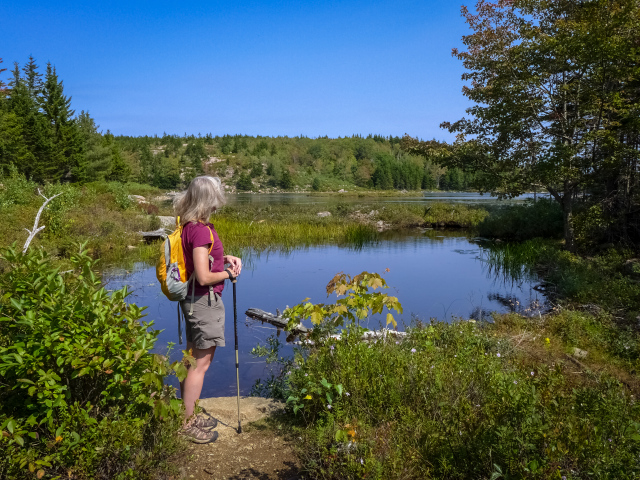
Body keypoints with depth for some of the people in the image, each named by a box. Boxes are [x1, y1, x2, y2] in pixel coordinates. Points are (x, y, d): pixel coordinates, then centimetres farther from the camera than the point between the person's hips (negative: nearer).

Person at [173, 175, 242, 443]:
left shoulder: (189, 225, 6)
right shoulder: (200, 230, -23)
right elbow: (203, 277, -26)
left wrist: (226, 258, 7)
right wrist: (228, 273, -10)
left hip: (194, 300, 10)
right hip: (204, 301, -10)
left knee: (193, 358, 20)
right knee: (201, 363, 2)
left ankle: (189, 414, 35)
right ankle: (188, 424, 15)